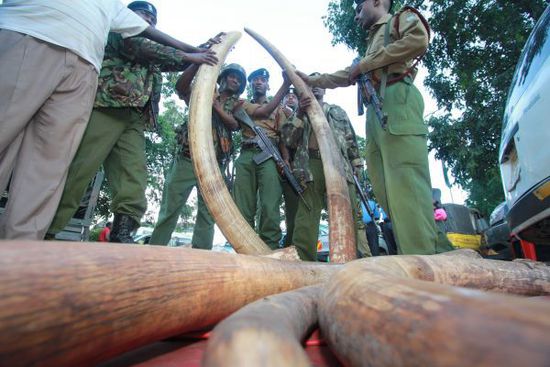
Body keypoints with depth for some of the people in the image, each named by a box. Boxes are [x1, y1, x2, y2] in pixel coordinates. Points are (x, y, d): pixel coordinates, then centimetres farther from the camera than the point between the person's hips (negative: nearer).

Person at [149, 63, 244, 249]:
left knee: (208, 214, 0)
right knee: (169, 210, -4)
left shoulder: (237, 104, 20)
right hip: (187, 158, -1)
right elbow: (181, 86, -1)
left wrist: (217, 107, -14)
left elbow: (234, 124, 0)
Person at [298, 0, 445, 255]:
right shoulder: (373, 42, 40)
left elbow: (418, 40, -3)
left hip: (397, 101, -7)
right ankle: (408, 256, -5)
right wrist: (311, 80, 38)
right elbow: (347, 77, 41)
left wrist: (365, 63, 0)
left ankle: (423, 259, -22)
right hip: (375, 111, 8)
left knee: (406, 183, -21)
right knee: (386, 188, -5)